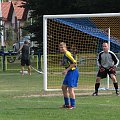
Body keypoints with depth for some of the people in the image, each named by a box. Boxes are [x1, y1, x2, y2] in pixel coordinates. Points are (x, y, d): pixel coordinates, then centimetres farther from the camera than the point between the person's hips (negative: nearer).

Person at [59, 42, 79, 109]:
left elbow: (74, 63, -21)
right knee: (64, 87, 14)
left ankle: (73, 105, -5)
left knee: (70, 88, -10)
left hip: (73, 72, -10)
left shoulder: (67, 54, -16)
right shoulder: (65, 54, 13)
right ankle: (67, 104, 21)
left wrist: (67, 70, -19)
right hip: (69, 72, 10)